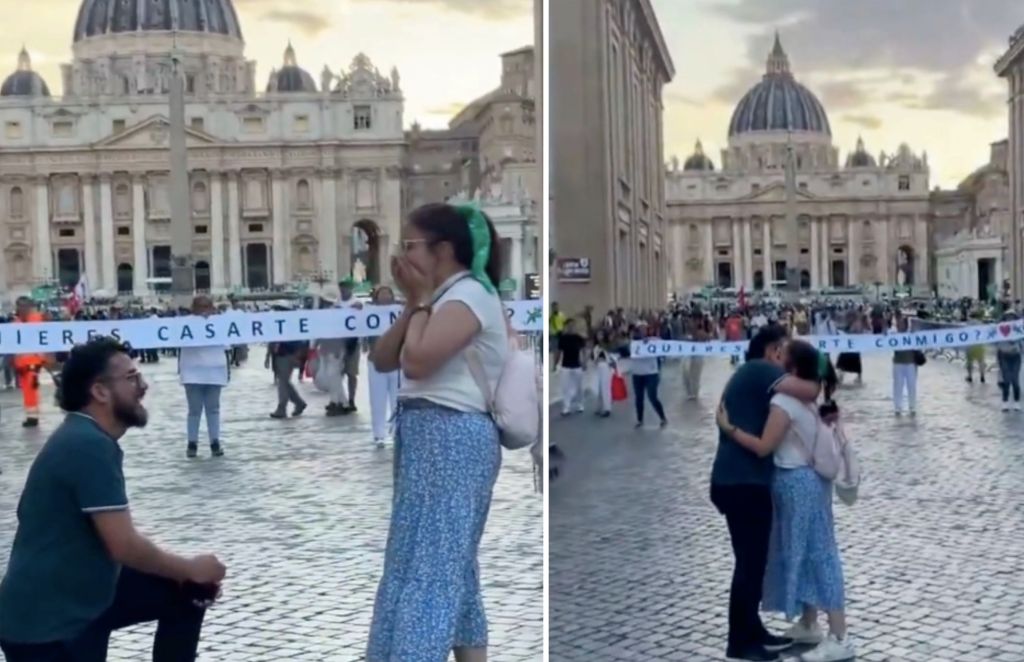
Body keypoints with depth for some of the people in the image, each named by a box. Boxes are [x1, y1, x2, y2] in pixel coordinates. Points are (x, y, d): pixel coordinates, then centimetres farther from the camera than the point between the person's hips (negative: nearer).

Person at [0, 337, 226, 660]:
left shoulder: (88, 438, 10)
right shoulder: (89, 446, -22)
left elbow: (119, 539, 14)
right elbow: (124, 546, -24)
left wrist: (187, 573, 4)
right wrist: (190, 569, -8)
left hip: (80, 597, 10)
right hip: (45, 623, -10)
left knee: (192, 591, 8)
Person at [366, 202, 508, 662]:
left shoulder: (469, 294, -10)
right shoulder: (444, 299, 18)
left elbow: (416, 360, -20)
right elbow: (381, 360, 14)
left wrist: (421, 301, -7)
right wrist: (413, 303, 5)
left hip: (451, 438, -10)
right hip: (431, 437, 10)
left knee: (424, 567, -12)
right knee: (452, 567, 13)